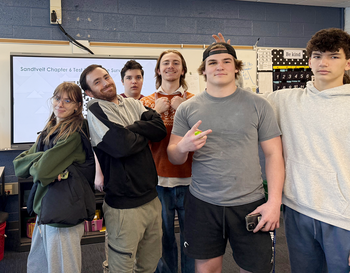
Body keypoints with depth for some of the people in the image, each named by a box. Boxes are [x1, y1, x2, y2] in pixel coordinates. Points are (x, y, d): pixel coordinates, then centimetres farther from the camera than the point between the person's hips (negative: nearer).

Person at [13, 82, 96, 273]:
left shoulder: (75, 135, -16)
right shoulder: (48, 132, 10)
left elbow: (42, 171, -22)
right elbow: (18, 165, 2)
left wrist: (34, 163, -3)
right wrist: (43, 157, -13)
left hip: (63, 215, -8)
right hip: (43, 211, 8)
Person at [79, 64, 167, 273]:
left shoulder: (133, 104, 10)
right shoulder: (95, 111, -9)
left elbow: (160, 129, -4)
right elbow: (122, 145, -22)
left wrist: (131, 129, -15)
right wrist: (145, 134, -4)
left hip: (151, 198, 6)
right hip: (125, 206, -6)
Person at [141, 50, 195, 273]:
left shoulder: (193, 101, 4)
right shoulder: (148, 102, 7)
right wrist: (156, 111, -9)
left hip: (188, 179, 0)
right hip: (159, 179, 1)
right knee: (164, 238, 12)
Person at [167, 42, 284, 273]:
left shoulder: (258, 105, 0)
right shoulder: (187, 109, 3)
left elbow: (274, 154, 0)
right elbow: (174, 157, 4)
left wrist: (274, 202, -9)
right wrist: (183, 147, -20)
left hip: (249, 203, 0)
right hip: (202, 203, 1)